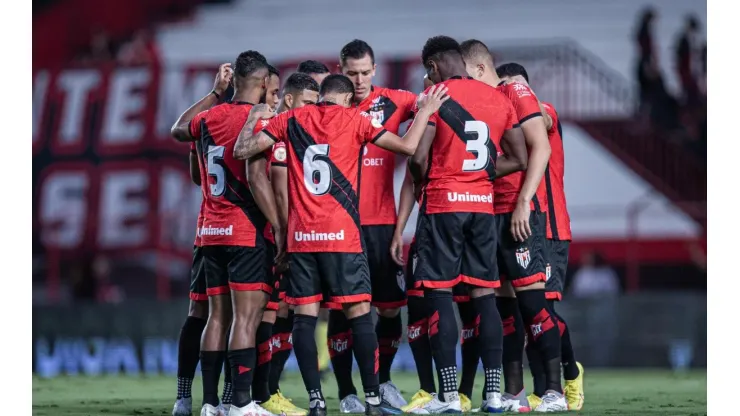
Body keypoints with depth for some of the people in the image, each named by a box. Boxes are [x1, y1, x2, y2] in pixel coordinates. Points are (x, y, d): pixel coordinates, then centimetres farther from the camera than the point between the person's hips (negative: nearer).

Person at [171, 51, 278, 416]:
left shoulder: (210, 117, 9)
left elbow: (178, 130, 32)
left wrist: (215, 92, 33)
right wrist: (279, 227, -10)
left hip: (212, 232, 7)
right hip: (248, 232, -7)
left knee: (218, 315, 9)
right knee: (246, 317, -8)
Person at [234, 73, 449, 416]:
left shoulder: (290, 120, 7)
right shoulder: (355, 120, 2)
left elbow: (243, 150, 5)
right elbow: (407, 146, 2)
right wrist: (426, 112, 17)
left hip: (301, 235, 2)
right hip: (342, 234, -2)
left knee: (305, 317, 3)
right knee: (359, 313, 2)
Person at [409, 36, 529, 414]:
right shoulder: (499, 99, 9)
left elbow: (419, 158, -15)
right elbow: (519, 159, 11)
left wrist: (420, 183, 5)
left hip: (443, 203, -5)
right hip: (484, 205, 5)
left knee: (439, 294, -1)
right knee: (484, 294, 8)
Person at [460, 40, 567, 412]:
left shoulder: (516, 94, -4)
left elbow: (540, 148, -12)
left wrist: (523, 203, -17)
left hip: (521, 212, -8)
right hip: (490, 214, 8)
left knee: (530, 296, -11)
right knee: (503, 301, 6)